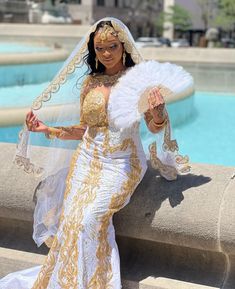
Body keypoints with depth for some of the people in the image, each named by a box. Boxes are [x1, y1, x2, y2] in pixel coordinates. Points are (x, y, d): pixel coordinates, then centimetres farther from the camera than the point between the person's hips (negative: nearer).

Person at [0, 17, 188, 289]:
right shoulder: (90, 81, 7)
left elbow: (155, 127, -5)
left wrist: (158, 112, -27)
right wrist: (47, 129, 4)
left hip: (122, 164, -4)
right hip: (87, 160, 4)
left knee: (89, 219, -21)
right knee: (71, 220, -13)